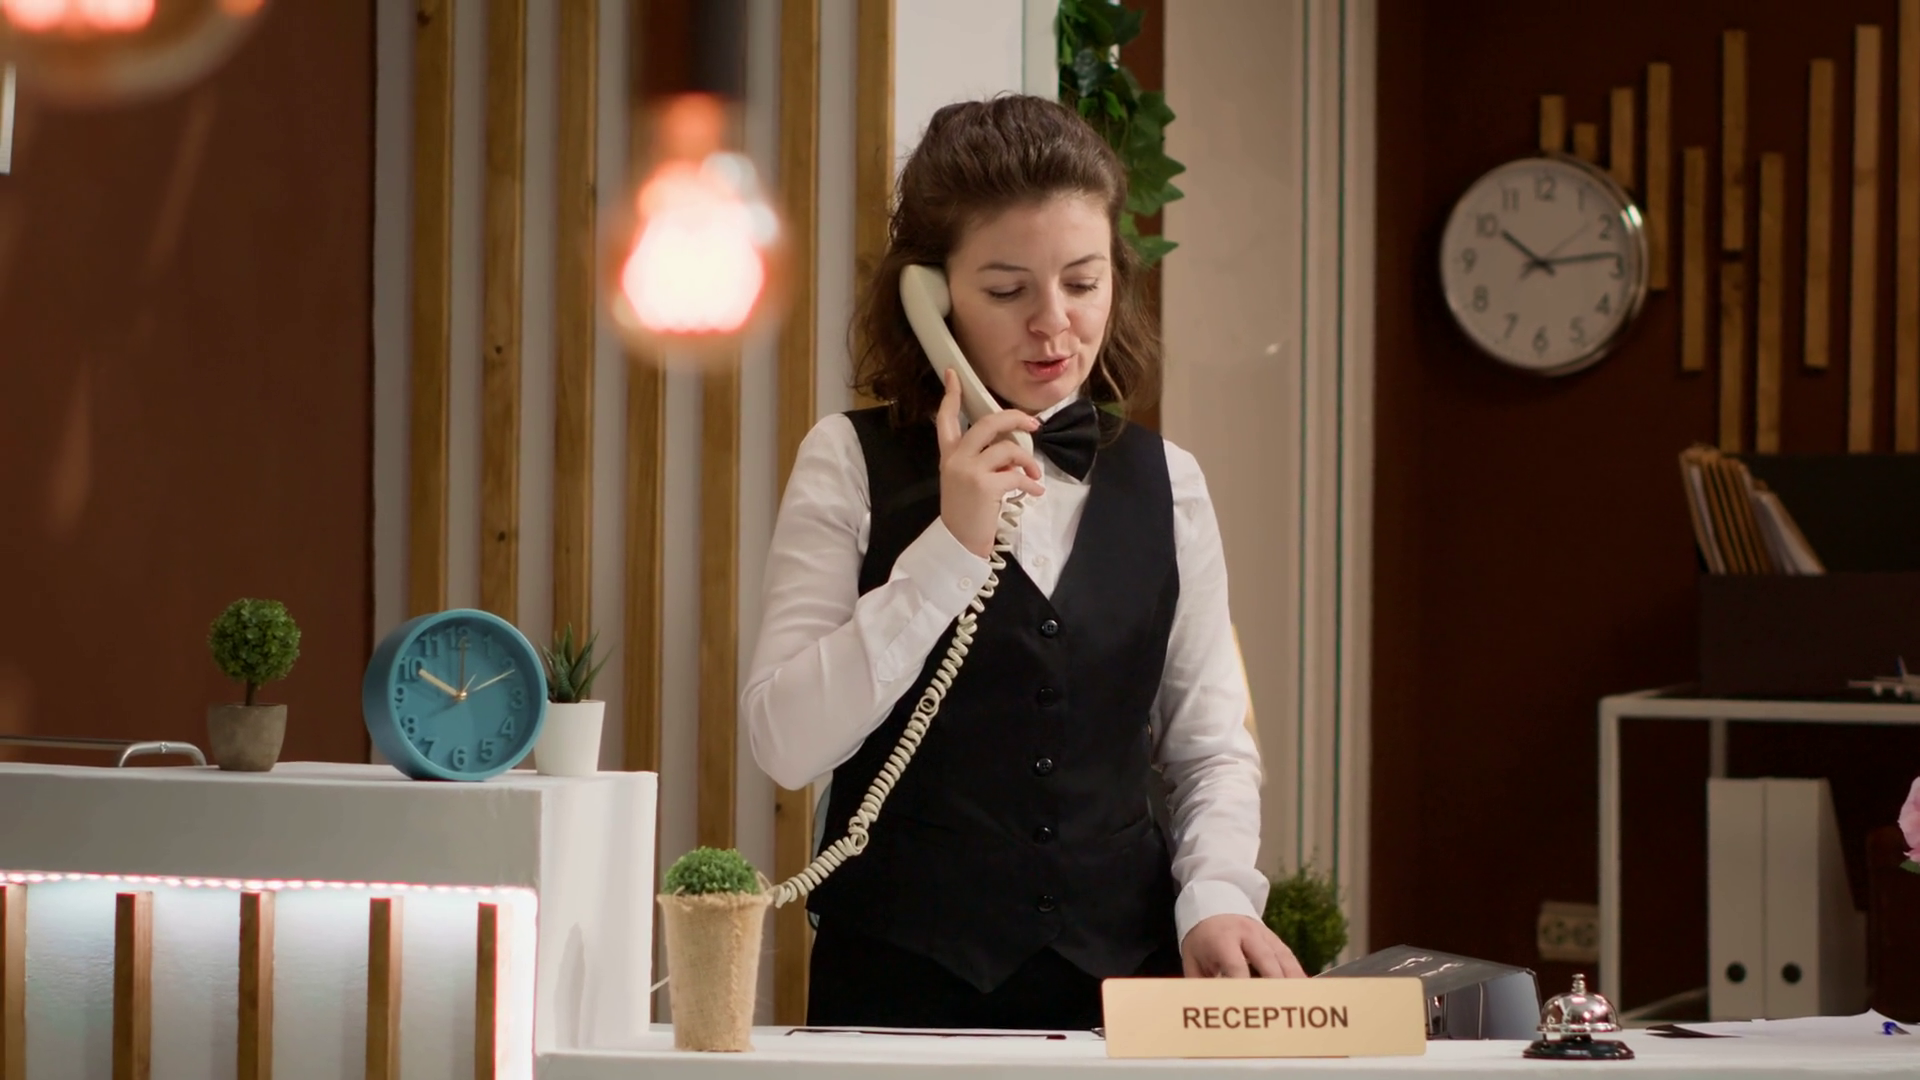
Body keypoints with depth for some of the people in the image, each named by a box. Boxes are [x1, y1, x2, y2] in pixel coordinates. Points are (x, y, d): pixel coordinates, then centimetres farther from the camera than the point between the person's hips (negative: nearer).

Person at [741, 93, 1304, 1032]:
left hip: (1119, 976, 3)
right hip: (903, 980, -2)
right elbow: (786, 744, -9)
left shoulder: (1163, 482, 9)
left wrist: (1217, 896, -7)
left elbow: (1209, 745, 11)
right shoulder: (852, 463, -1)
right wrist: (952, 546, -15)